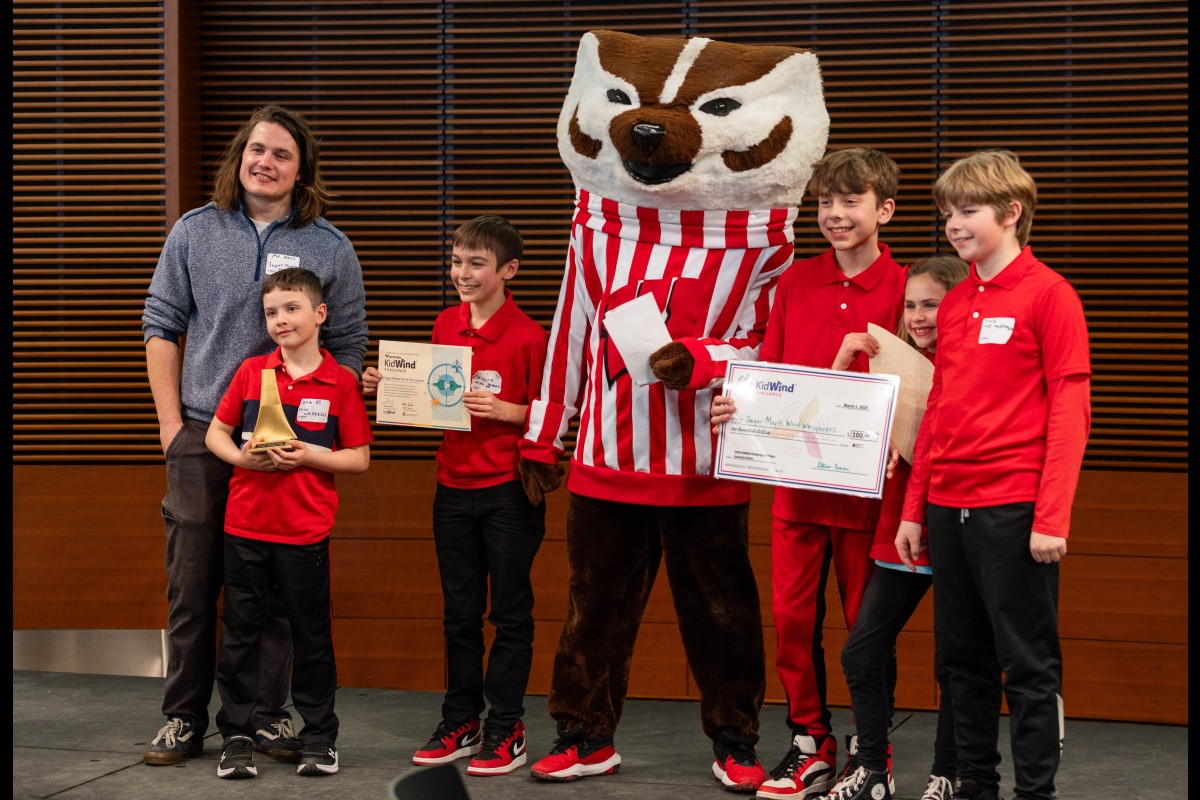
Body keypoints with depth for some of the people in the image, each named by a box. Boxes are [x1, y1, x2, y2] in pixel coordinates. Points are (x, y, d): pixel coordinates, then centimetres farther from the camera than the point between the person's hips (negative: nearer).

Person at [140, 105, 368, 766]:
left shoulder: (329, 248, 3)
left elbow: (348, 347, 7)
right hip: (201, 434, 1)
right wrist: (171, 421, 2)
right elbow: (162, 327, 8)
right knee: (191, 582, 4)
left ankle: (268, 715, 17)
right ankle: (184, 719, 14)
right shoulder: (194, 233, 5)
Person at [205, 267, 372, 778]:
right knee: (240, 633, 6)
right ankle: (237, 736, 16)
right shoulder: (251, 372, 4)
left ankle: (319, 737, 19)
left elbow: (359, 458, 0)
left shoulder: (340, 382, -2)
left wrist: (310, 456, -15)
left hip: (306, 532, -2)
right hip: (245, 526, 2)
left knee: (312, 635, 7)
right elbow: (215, 433, 10)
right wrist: (243, 457, -9)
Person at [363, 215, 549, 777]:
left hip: (509, 489, -6)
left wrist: (505, 410, -23)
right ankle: (460, 723, 24)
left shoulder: (527, 336, -11)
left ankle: (505, 731, 12)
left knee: (509, 613, 4)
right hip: (453, 487, 6)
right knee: (459, 611, 13)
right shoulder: (445, 324, 7)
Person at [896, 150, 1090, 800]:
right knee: (963, 660, 12)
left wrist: (1052, 517, -16)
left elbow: (1069, 411, -10)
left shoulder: (1049, 294, -6)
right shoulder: (954, 303, 14)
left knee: (1028, 665, 0)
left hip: (1012, 511, -7)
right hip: (948, 510, 7)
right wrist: (914, 508, 14)